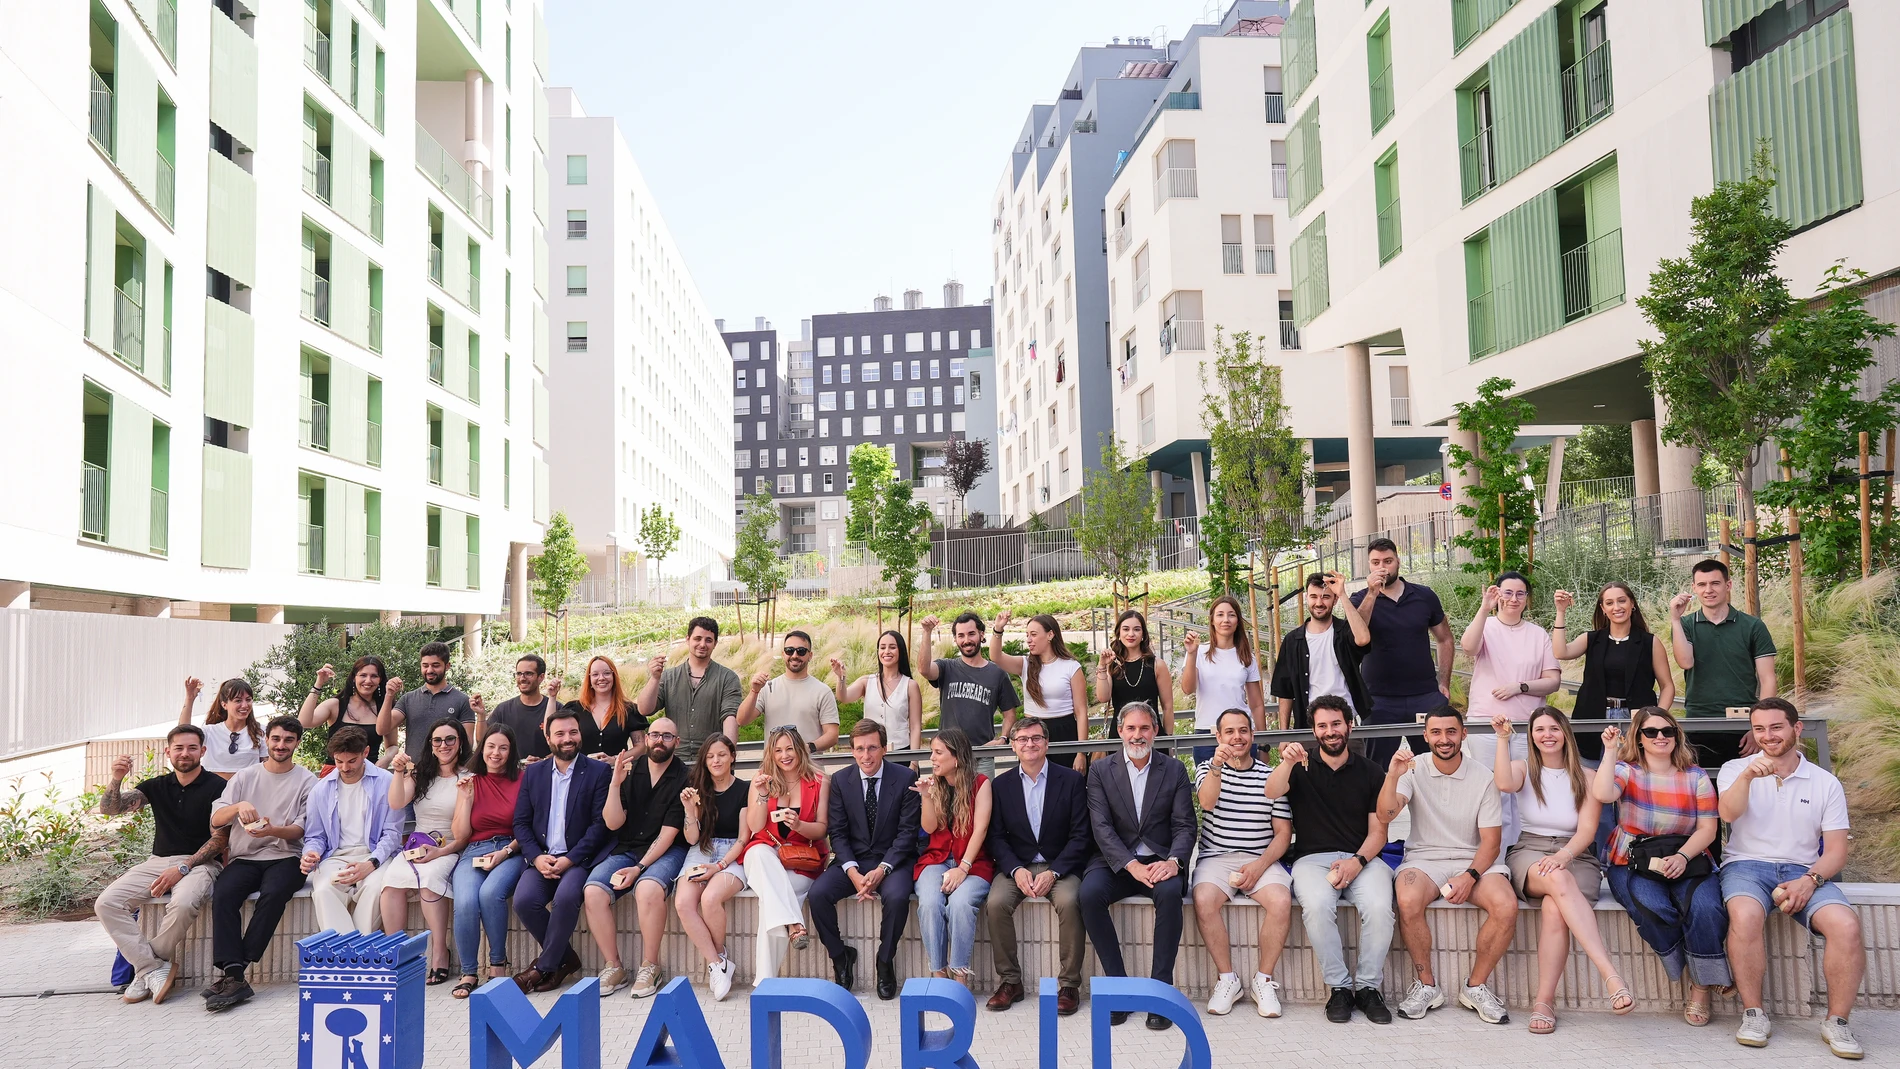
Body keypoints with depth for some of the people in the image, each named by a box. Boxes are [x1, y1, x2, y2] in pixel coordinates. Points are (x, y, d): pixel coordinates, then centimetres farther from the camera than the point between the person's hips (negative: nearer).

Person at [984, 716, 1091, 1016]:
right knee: (995, 903, -27)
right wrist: (1016, 870, -14)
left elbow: (1080, 836, -4)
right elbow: (997, 837, 4)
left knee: (1069, 901, -32)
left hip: (1060, 866, -2)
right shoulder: (1001, 785, 7)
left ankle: (1069, 984, -16)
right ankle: (1009, 981, -10)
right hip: (1016, 866, 2)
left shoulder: (1072, 780, 1)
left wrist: (1053, 872, -16)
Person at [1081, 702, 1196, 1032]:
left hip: (1159, 862, 0)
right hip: (1116, 862, 0)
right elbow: (1101, 827, -5)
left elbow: (1184, 826, 1)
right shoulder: (1100, 770, 5)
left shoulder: (1174, 770, 8)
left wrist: (1172, 861, -20)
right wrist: (1132, 865, -19)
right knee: (1090, 893, -30)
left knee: (1170, 891, -33)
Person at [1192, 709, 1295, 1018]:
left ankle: (1263, 979, -10)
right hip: (1216, 857, 0)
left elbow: (1283, 832, 6)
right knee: (1204, 901, -30)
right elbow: (1207, 801, -13)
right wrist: (1217, 766, -31)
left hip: (1262, 860, 0)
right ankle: (1227, 979, -12)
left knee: (1281, 901, -30)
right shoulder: (1208, 769, 10)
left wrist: (1260, 866, -10)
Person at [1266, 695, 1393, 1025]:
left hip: (1362, 858, 1)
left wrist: (1357, 861, -11)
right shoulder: (1302, 769, 11)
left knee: (1379, 907, -30)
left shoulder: (1370, 773, 12)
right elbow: (1271, 792, -10)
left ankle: (1368, 986, -10)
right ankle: (1339, 987, -15)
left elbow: (1378, 831, 7)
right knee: (1317, 906, -33)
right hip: (1313, 858, -1)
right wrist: (1286, 763, -29)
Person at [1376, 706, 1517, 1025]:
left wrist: (1470, 876, -17)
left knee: (1506, 905, -29)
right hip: (1424, 859, -1)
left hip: (1473, 861, 1)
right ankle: (1426, 986, -11)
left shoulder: (1483, 778, 2)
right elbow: (1385, 815, -11)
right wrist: (1392, 776, -27)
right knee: (1408, 901, -33)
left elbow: (1491, 840, 0)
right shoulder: (1414, 772, 2)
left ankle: (1475, 986, -7)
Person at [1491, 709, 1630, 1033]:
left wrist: (1563, 855, -20)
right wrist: (1503, 739, -15)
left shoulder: (1584, 777, 8)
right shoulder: (1524, 769, 11)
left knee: (1555, 909, -34)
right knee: (1559, 880, -38)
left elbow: (1587, 830, -2)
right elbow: (1504, 784, -15)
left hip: (1575, 856, 0)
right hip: (1528, 854, 0)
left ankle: (1544, 1001, -31)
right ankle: (1611, 976, -46)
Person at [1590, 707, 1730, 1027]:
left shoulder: (1695, 777, 9)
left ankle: (1701, 988, -11)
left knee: (1705, 907, -29)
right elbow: (1602, 794, -20)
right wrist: (1610, 750, -18)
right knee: (1652, 907, -32)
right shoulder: (1626, 771, 4)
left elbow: (1707, 829, 2)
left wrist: (1682, 856, -15)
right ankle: (1692, 971, -6)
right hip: (1633, 864, -1)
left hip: (1688, 861, 2)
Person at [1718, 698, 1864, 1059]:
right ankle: (1754, 1015, -19)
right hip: (1746, 865, -2)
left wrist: (1809, 881, -14)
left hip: (1803, 870, 2)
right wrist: (1747, 776, -31)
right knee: (1745, 916, -35)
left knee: (1846, 925, -28)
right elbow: (1728, 813, -13)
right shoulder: (1735, 770, 7)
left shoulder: (1825, 783, 10)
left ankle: (1837, 1022, -9)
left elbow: (1836, 850, 5)